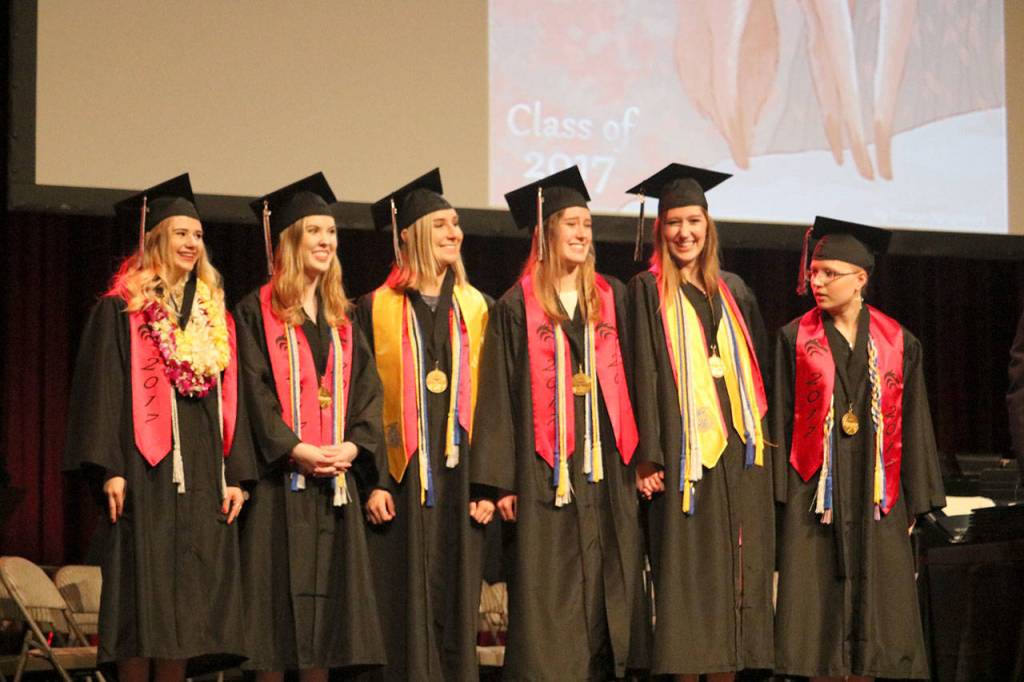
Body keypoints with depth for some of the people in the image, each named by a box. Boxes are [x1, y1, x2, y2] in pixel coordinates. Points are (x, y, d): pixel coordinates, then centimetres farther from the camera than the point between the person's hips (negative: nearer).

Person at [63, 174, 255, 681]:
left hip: (203, 475, 5)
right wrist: (109, 468, -16)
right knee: (143, 597, -9)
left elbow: (231, 397, 16)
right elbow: (101, 388, -6)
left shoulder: (213, 316, 17)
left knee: (189, 600, 2)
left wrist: (236, 474, 7)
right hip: (145, 470, -5)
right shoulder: (120, 310, 1)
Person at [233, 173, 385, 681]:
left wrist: (353, 446, -8)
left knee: (327, 595, 3)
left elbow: (368, 390, 10)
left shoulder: (342, 320, 17)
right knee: (278, 597, -5)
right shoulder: (257, 312, 0)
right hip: (280, 478, -5)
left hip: (335, 481, 5)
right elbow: (254, 390, -9)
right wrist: (297, 450, -18)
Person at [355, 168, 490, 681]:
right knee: (405, 614, -2)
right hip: (401, 480, -3)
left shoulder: (475, 308, 11)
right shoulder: (377, 310, 2)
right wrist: (371, 482, -11)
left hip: (461, 478, 3)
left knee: (456, 610, 4)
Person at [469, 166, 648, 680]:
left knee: (606, 590, 2)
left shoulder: (612, 299, 11)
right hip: (544, 472, -3)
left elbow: (630, 383, 12)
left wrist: (640, 458, 3)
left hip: (605, 467, 3)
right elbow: (498, 395, -2)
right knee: (547, 606, -4)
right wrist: (500, 482, -8)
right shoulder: (517, 308, 0)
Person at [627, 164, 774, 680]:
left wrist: (761, 435, 9)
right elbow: (644, 373, -6)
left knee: (735, 570, 3)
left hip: (740, 449, 5)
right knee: (686, 571, -6)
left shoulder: (733, 290, 16)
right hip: (684, 451, -4)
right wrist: (648, 456, -14)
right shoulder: (649, 290, 1)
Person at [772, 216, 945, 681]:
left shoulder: (898, 343, 5)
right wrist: (782, 495, -7)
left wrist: (914, 504, 3)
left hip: (876, 495, 1)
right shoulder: (796, 339, 2)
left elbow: (913, 425, 7)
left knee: (874, 603, 2)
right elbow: (781, 421, 1)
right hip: (815, 493, -1)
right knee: (818, 609, -3)